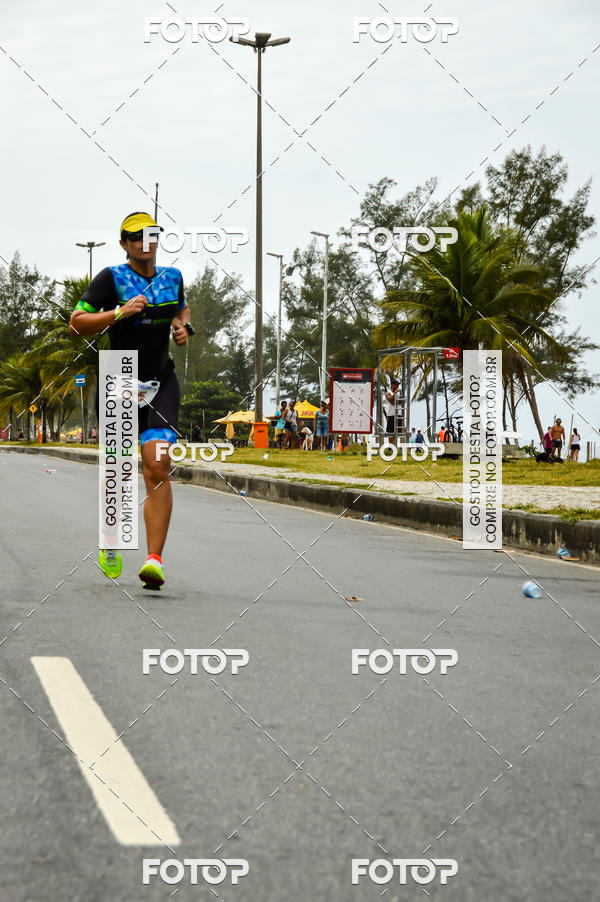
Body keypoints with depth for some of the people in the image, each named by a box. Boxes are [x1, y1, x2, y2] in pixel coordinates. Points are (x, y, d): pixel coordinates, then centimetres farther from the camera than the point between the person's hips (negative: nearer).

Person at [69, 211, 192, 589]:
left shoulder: (172, 277, 9)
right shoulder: (112, 278, -5)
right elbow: (77, 323, -10)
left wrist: (184, 328, 9)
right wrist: (119, 313, -22)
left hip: (162, 383, 2)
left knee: (158, 466, -16)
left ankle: (155, 559, -21)